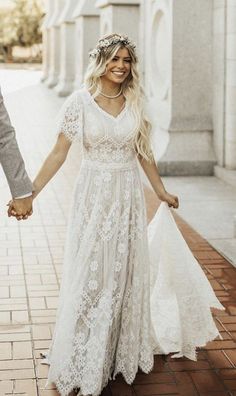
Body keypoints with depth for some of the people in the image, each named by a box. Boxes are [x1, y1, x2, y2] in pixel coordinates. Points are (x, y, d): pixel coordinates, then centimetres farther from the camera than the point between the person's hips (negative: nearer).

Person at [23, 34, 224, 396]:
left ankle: (124, 351, 30)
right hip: (93, 196, -3)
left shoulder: (135, 102, 2)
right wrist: (30, 193, -10)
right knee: (89, 277, 3)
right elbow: (59, 152, -6)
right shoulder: (80, 101, -7)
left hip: (128, 196, 3)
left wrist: (161, 191, 19)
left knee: (126, 274, 12)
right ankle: (81, 365, 17)